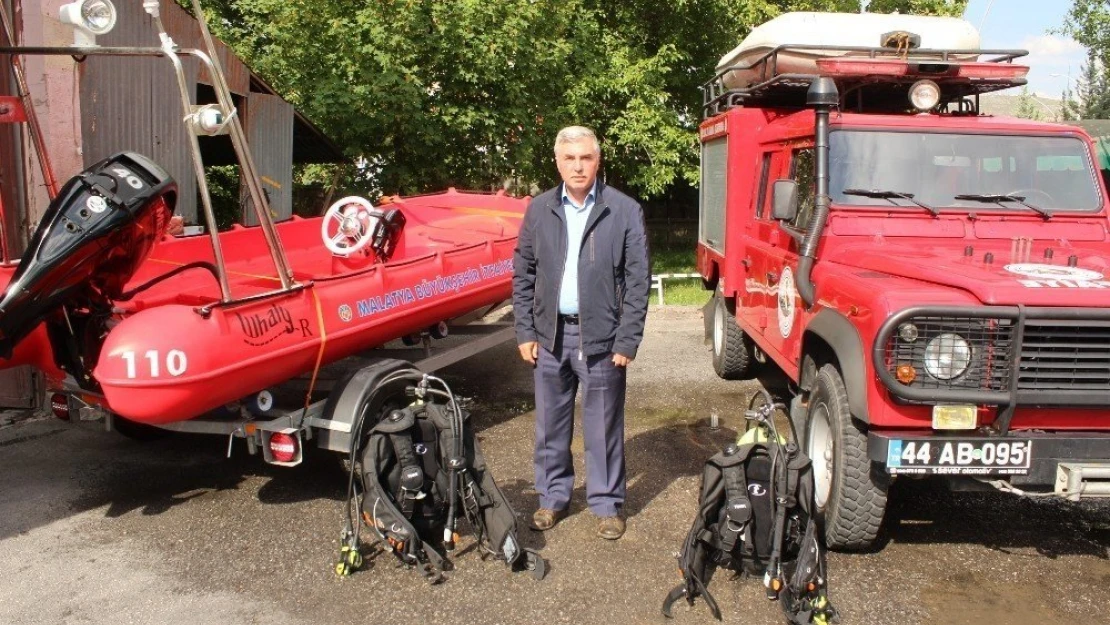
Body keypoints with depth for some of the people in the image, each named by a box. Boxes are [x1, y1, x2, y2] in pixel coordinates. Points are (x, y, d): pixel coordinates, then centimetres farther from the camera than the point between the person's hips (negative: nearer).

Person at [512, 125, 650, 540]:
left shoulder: (625, 211, -5)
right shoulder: (539, 210, 4)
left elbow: (638, 280, -5)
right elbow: (523, 275, 8)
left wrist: (627, 341, -9)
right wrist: (525, 333, 3)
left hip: (601, 336, -3)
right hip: (550, 334, 3)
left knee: (603, 427, 6)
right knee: (550, 425, 13)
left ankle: (607, 504, 22)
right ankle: (553, 497, 29)